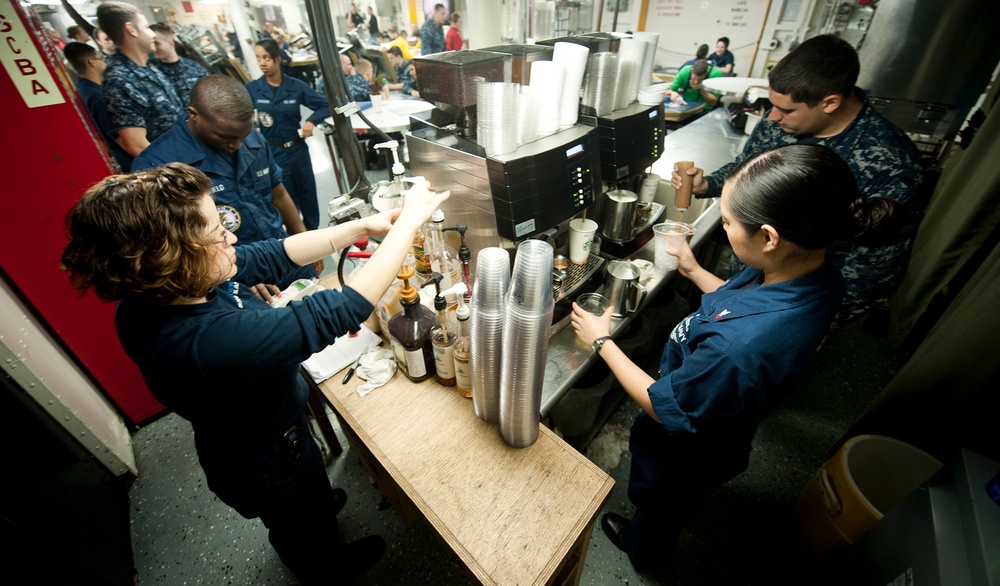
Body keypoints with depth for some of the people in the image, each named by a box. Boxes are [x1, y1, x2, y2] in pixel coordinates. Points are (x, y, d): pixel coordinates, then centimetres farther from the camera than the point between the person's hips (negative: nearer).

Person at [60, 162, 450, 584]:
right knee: (309, 535, 30)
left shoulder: (148, 296, -19)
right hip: (268, 467, -6)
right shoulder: (207, 341, -46)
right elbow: (340, 311, -44)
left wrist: (362, 227, -21)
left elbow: (275, 256, -14)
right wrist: (408, 221, -36)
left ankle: (322, 502, 70)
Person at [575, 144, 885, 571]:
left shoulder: (738, 348, -48)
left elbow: (663, 408, -30)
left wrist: (602, 342, -22)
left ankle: (642, 549, 65)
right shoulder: (812, 269, -21)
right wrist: (694, 271, 2)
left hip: (686, 450, -7)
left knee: (658, 501, 30)